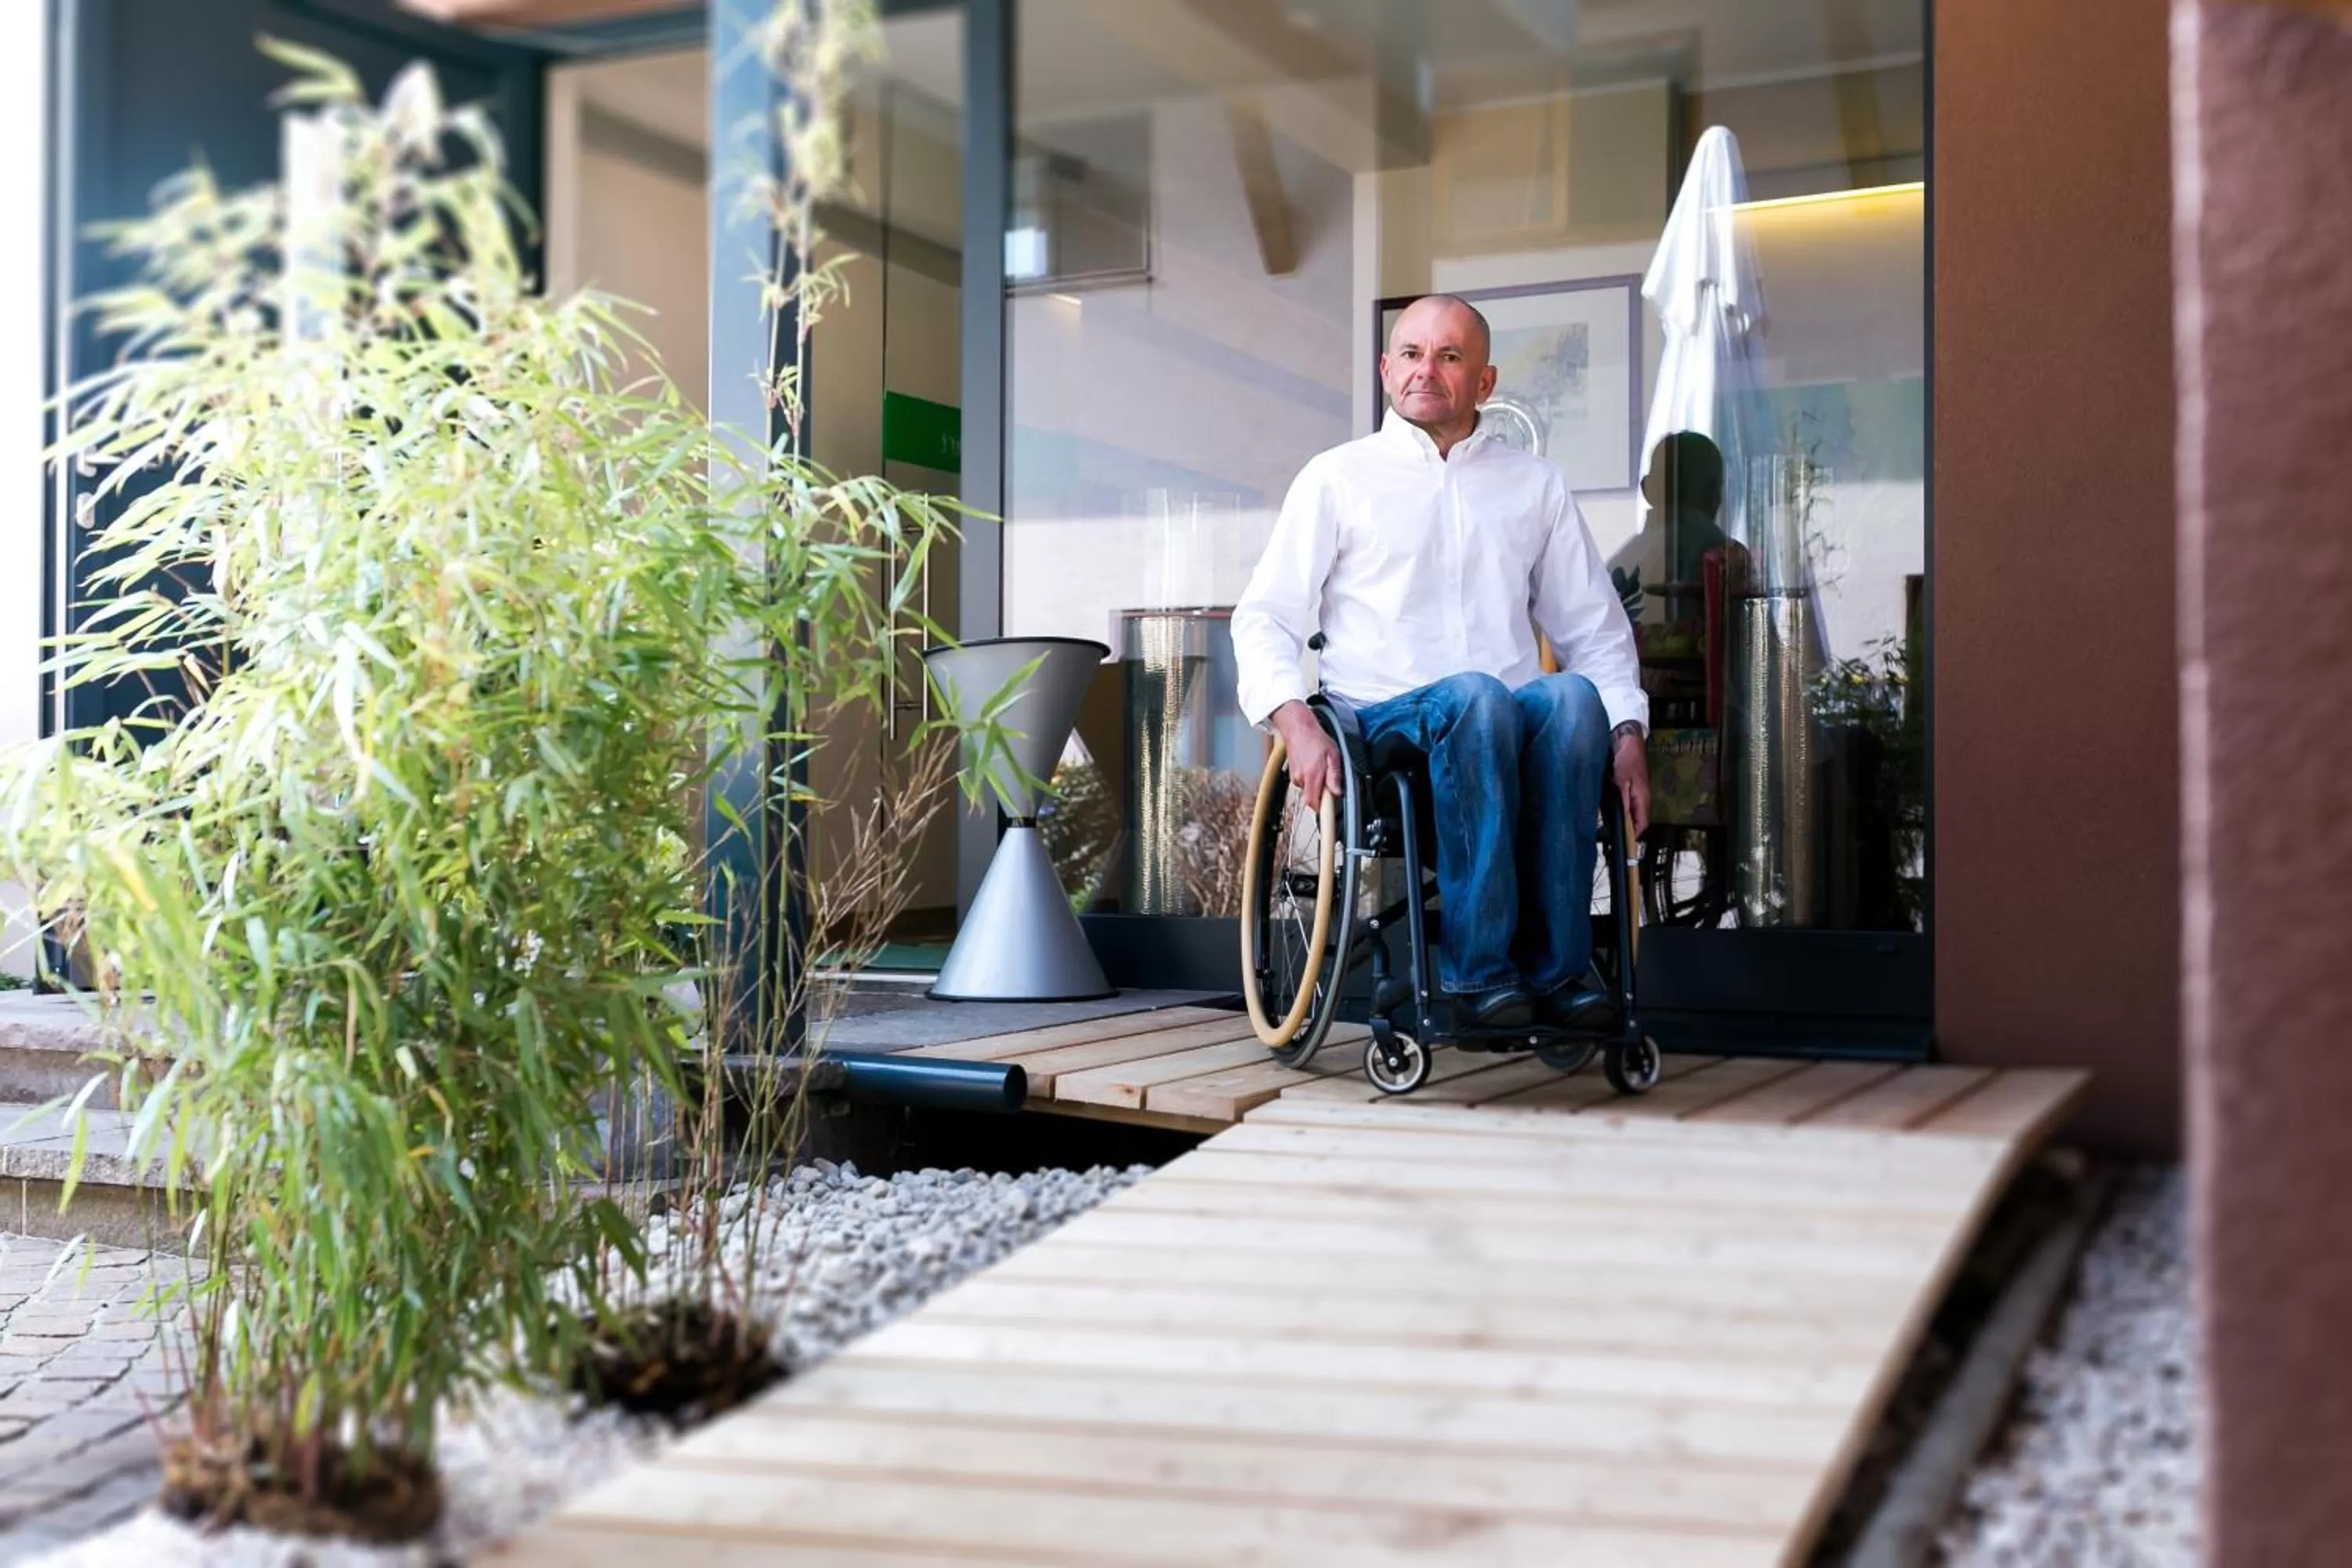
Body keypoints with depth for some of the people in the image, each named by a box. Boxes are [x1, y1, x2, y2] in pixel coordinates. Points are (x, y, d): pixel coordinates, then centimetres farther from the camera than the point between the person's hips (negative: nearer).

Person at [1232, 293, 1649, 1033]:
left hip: (1516, 722, 3)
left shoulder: (1536, 485, 20)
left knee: (1574, 697, -32)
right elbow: (1265, 616, 5)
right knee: (1477, 697, -36)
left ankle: (1557, 966, -31)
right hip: (1385, 719, -2)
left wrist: (1627, 734, 2)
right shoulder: (1337, 478, 12)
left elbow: (1594, 626, 20)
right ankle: (1477, 970, -33)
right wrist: (1296, 722, -13)